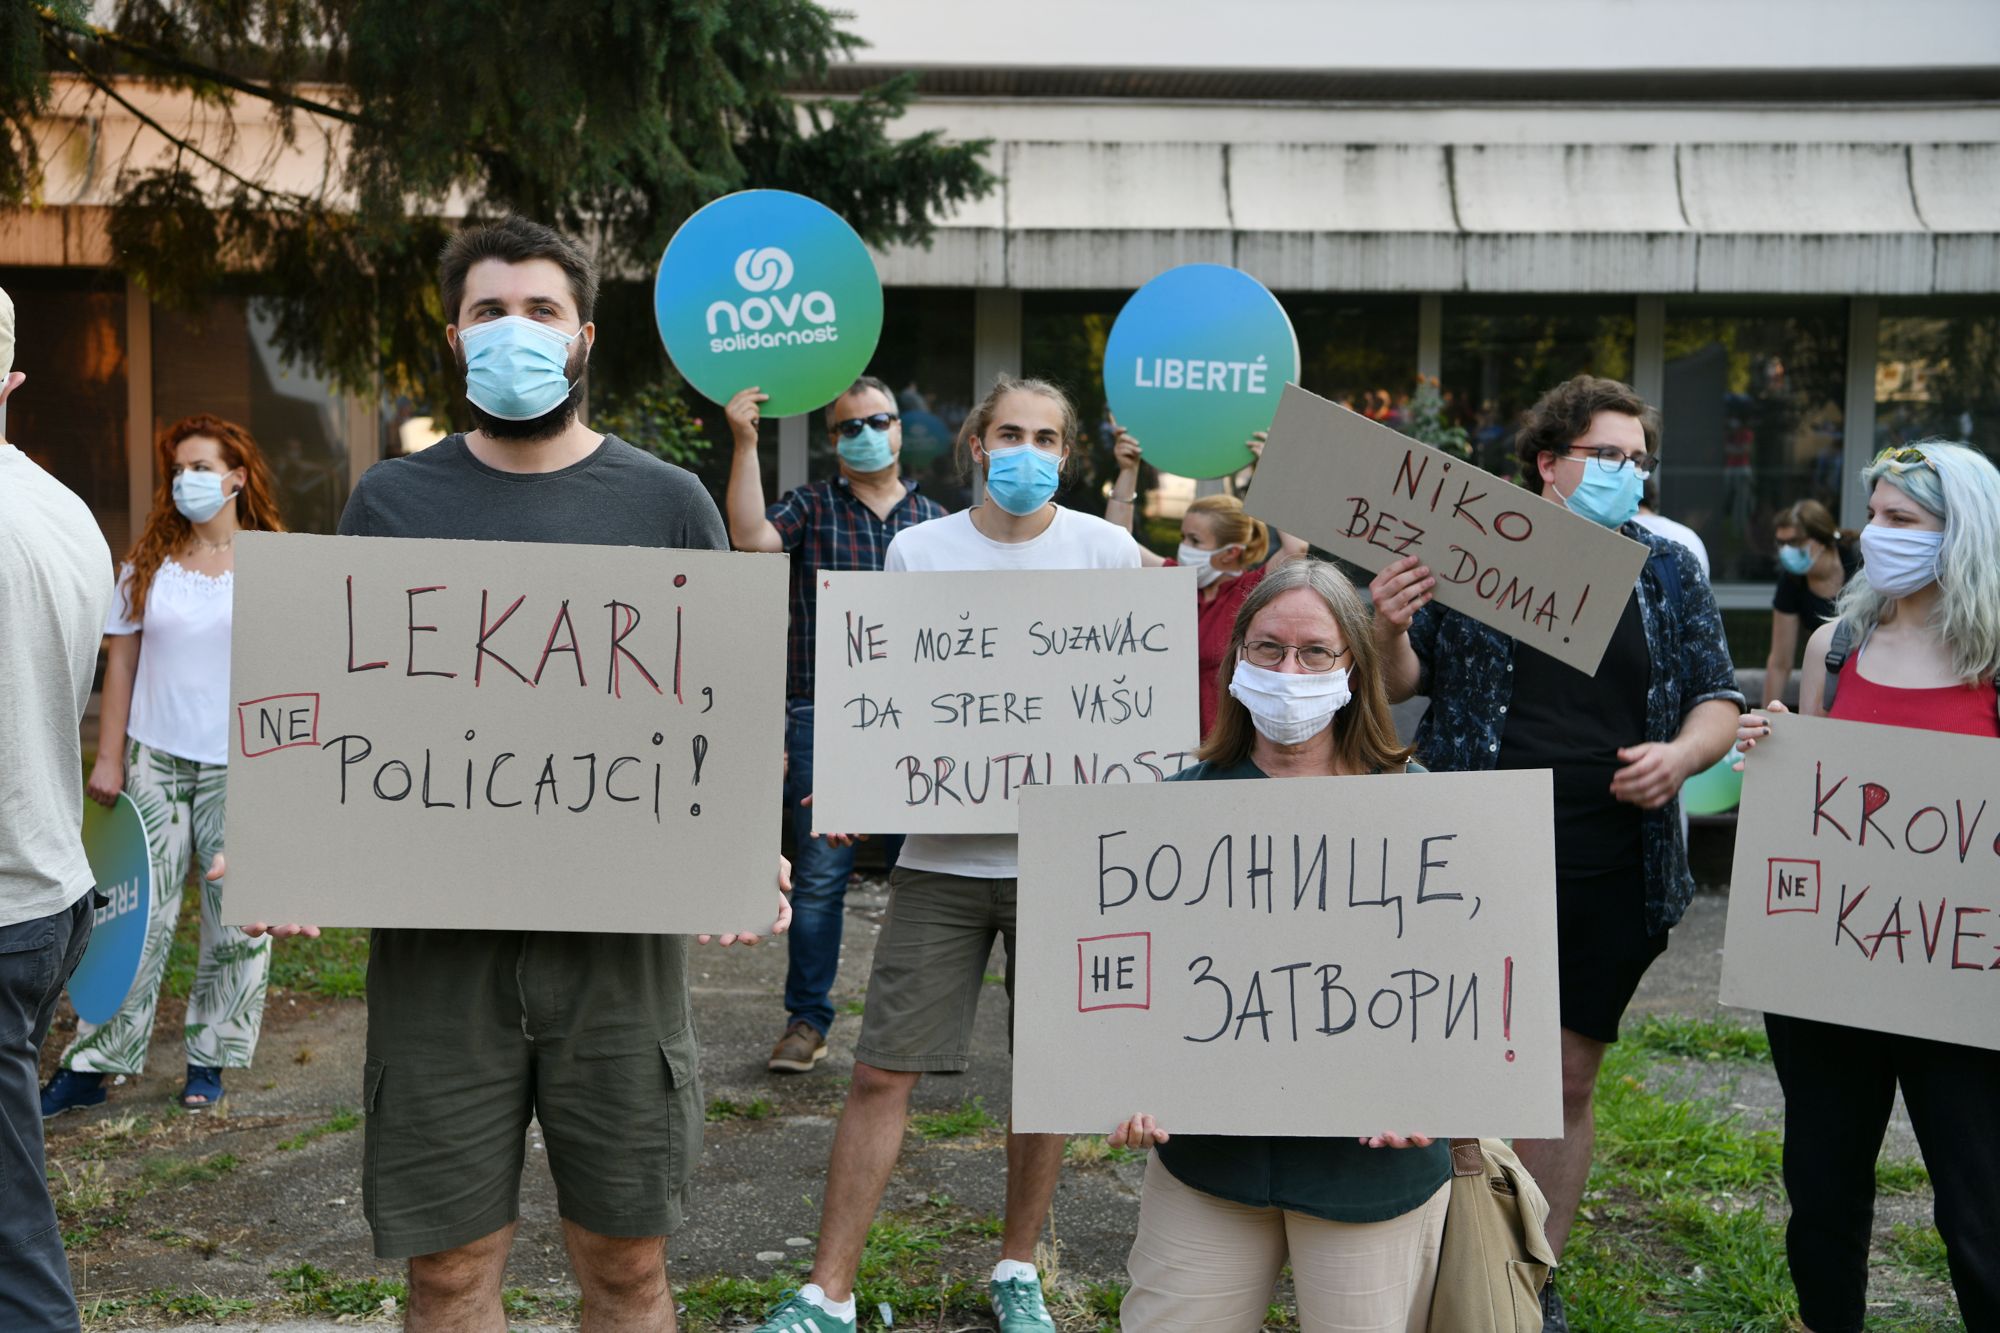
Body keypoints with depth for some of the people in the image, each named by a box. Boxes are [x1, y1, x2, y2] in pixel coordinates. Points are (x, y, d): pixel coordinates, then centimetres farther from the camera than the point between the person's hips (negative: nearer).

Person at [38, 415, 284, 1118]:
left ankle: (210, 1058, 19)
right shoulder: (148, 564, 6)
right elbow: (121, 665, 8)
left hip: (242, 764, -1)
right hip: (157, 758, 1)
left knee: (238, 919, 4)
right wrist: (109, 758, 3)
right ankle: (92, 1064, 12)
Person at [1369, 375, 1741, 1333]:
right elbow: (1404, 682, 4)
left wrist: (1681, 754, -11)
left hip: (1612, 876, 3)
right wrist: (1389, 631, -19)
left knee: (1570, 1081, 12)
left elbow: (1718, 699, 11)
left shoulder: (1669, 574, 9)